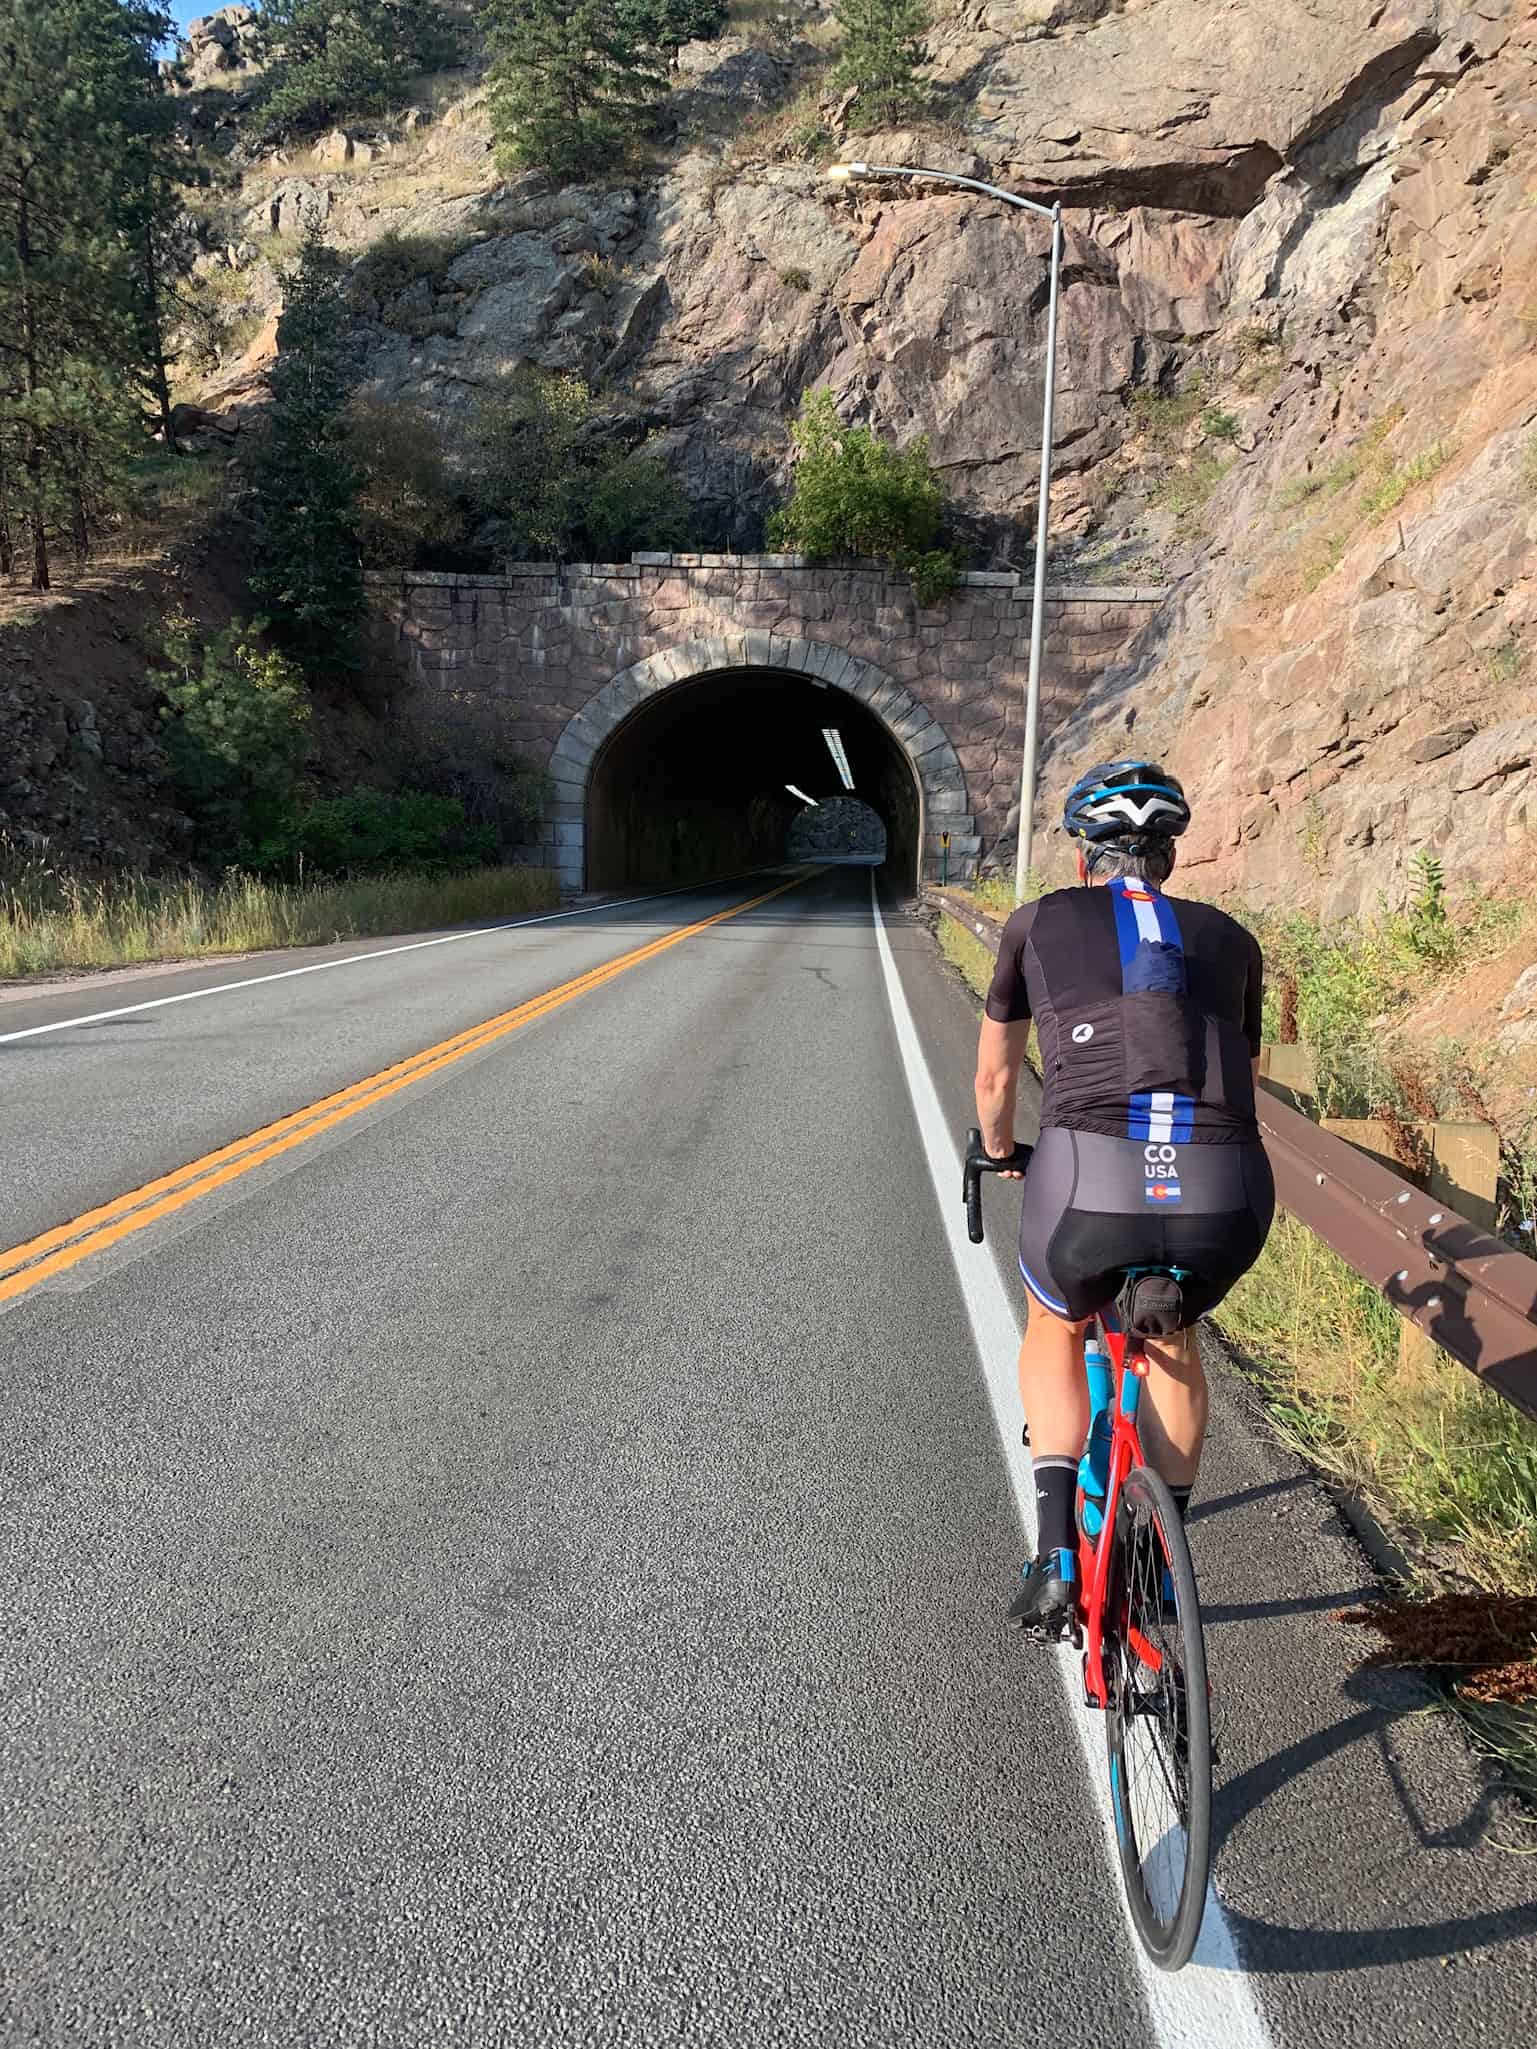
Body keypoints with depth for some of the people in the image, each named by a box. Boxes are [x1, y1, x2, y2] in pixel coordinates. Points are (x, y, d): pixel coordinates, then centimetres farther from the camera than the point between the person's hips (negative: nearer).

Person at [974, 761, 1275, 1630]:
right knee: (1175, 1335, 35)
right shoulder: (1229, 938, 27)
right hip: (1230, 1197, 2)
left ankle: (1056, 1552, 18)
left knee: (1055, 1328, 31)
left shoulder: (1041, 921, 22)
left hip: (1090, 1173, -2)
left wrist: (999, 1152, 54)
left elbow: (996, 1076, 33)